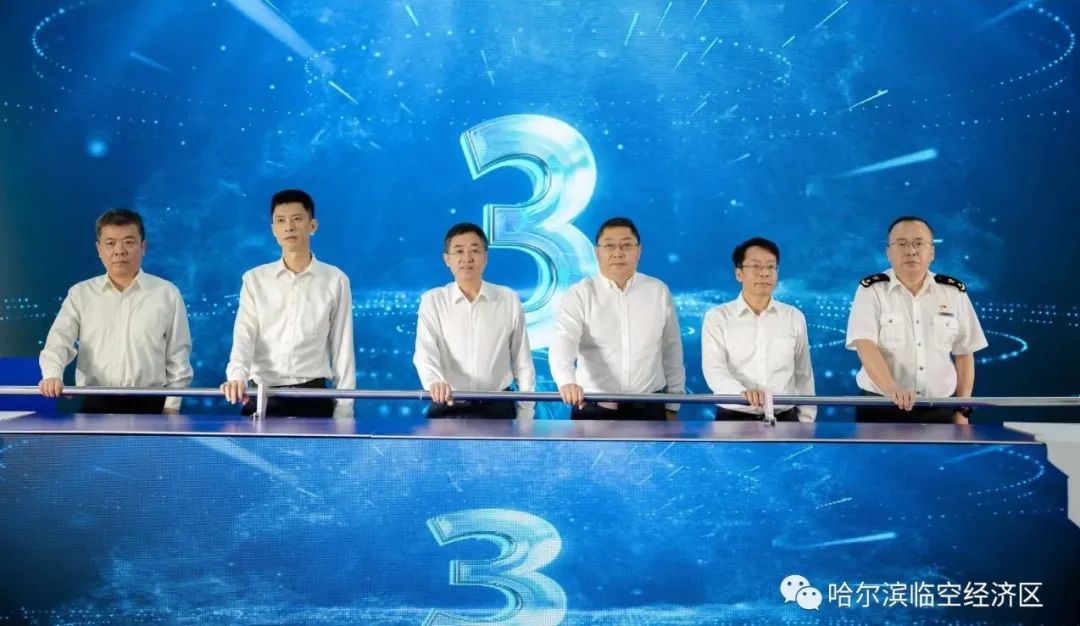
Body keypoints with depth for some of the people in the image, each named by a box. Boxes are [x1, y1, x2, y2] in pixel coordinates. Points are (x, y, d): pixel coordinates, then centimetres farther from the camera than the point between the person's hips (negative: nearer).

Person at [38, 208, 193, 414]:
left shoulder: (167, 294, 4)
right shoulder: (80, 294, 8)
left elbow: (178, 357, 5)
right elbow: (59, 341, -2)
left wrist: (172, 406, -1)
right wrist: (52, 375, -24)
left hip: (149, 405, -1)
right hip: (96, 405, 1)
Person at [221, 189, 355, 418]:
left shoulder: (335, 280, 3)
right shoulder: (255, 279, 7)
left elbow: (342, 348, 4)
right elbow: (244, 334, -3)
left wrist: (343, 411, 0)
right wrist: (237, 375, -24)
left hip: (313, 397, -1)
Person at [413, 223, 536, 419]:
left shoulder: (509, 300, 2)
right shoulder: (432, 301, 0)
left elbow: (522, 362, 6)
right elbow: (425, 352, -15)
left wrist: (526, 415, 4)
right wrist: (434, 382, -37)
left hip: (496, 408, 1)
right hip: (447, 409, 0)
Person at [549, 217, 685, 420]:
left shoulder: (659, 292, 4)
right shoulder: (580, 294, -4)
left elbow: (672, 352, 10)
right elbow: (563, 342, -19)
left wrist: (672, 407, 12)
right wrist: (567, 381, -40)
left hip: (647, 408, 2)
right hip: (594, 409, -2)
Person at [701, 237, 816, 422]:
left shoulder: (795, 317, 8)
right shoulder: (717, 317, -2)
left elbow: (803, 375, 13)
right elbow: (714, 369, -15)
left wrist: (806, 421, 10)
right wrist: (742, 392, -35)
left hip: (784, 419, 2)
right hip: (734, 419, -2)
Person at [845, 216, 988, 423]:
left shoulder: (954, 292, 5)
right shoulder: (872, 290, -4)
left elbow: (964, 354, 11)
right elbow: (865, 345, -17)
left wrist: (963, 410, 5)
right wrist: (891, 388, -34)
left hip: (939, 411, 3)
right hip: (881, 410, -2)